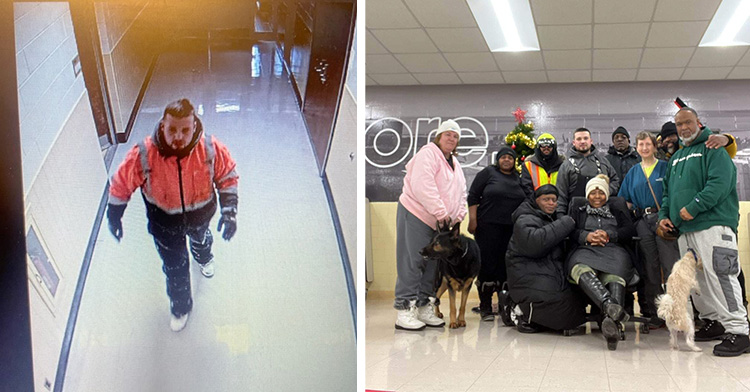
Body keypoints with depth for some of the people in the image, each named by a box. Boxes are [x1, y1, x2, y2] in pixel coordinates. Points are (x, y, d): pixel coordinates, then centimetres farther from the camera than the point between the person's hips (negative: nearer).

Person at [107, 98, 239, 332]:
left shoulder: (211, 150, -34)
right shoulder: (143, 155, -35)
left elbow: (228, 176, -14)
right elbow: (121, 183, -17)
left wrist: (229, 211, -20)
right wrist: (114, 216, -5)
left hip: (201, 212, 2)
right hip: (164, 219, -2)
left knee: (200, 238, 36)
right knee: (175, 267, 14)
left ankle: (203, 257, 75)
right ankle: (180, 307, 46)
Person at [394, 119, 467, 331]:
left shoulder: (454, 163, 20)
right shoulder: (428, 153, -8)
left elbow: (461, 192, 22)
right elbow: (422, 186, -20)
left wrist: (458, 216, 5)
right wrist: (440, 212, -20)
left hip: (439, 222, 9)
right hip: (416, 216, -9)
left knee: (432, 263, 9)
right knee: (412, 262, -9)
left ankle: (424, 308, 15)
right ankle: (405, 311, -8)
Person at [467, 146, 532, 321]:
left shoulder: (519, 179, 16)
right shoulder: (488, 173, 4)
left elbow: (529, 201, 18)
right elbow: (473, 196, 0)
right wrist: (472, 220, -7)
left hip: (512, 229, 4)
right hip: (488, 227, -3)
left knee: (506, 266, 3)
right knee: (488, 265, -4)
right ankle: (485, 307, 2)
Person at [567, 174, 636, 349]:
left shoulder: (618, 205, 31)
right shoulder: (577, 205, 31)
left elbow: (630, 231, 17)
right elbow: (569, 231, 17)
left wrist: (608, 235, -1)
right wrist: (586, 236, -3)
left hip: (614, 250, 1)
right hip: (584, 250, -1)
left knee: (615, 275, -39)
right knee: (582, 270, -42)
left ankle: (612, 320, -63)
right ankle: (609, 305, -66)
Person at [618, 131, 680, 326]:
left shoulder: (665, 167, 5)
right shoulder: (633, 172, 17)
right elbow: (624, 199, 21)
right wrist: (633, 212, 3)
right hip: (642, 222, 4)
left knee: (671, 266, -11)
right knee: (649, 270, 6)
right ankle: (654, 314, 11)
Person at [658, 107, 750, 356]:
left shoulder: (713, 149, 0)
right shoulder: (676, 158, 24)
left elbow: (719, 183, -15)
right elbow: (668, 191, 29)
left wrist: (693, 207, -19)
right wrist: (664, 214, 13)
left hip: (713, 224, -8)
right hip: (685, 229, 8)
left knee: (718, 275, -16)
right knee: (696, 279, 8)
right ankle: (714, 322, 19)